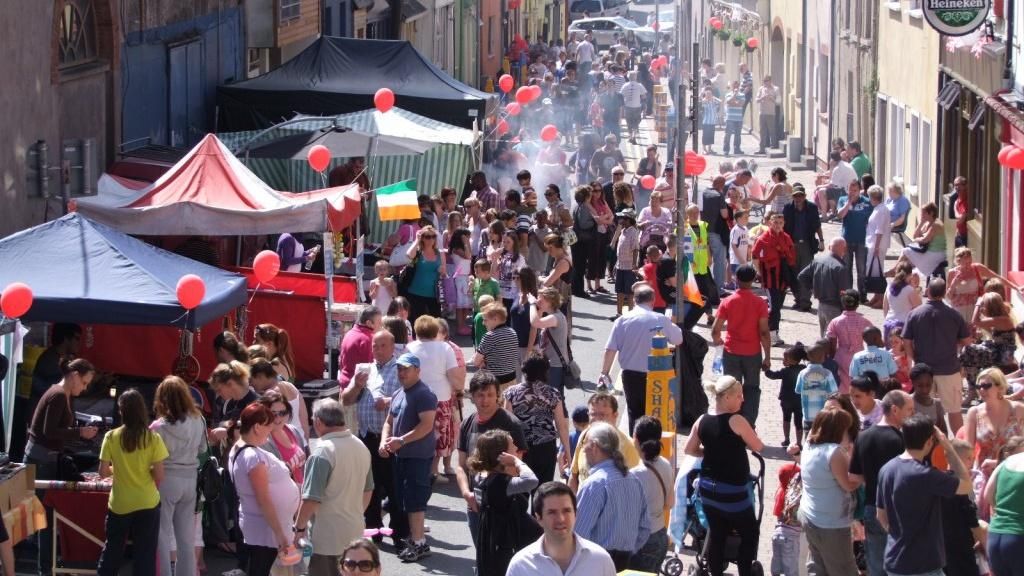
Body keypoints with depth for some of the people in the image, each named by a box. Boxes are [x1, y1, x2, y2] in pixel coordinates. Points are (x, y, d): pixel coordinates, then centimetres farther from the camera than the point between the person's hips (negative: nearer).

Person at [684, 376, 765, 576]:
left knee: (716, 534, 13)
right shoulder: (736, 421, -18)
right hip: (733, 492, -6)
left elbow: (689, 450, 10)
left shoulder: (702, 421, 0)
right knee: (749, 534, 10)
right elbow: (758, 447, -9)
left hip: (708, 488, 6)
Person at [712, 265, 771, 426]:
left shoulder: (727, 302, -6)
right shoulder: (759, 303, -9)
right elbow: (764, 332, -11)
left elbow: (715, 330, -6)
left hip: (731, 353, 0)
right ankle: (749, 424, 3)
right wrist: (767, 357, -3)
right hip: (753, 353, 0)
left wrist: (717, 340, 16)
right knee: (752, 389, 12)